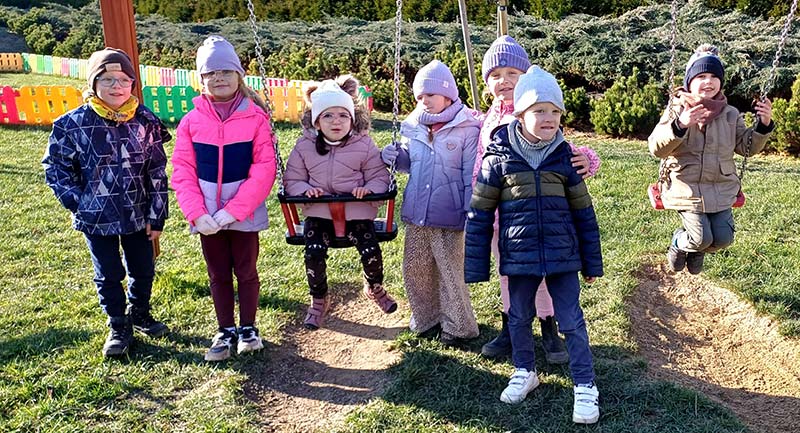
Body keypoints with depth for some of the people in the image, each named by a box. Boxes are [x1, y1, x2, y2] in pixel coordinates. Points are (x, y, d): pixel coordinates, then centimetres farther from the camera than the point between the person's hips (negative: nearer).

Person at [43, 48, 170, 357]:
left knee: (143, 270, 15)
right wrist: (78, 203, -9)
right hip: (97, 218, -2)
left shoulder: (146, 121, -5)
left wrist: (157, 215, -2)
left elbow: (157, 172, -2)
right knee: (108, 275, 12)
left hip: (138, 215, 2)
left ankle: (139, 314, 40)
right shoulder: (73, 124, -10)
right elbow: (56, 168, -1)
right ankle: (118, 327, 30)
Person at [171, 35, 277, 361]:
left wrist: (233, 211, -18)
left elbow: (265, 169, -13)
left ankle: (248, 328, 30)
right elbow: (183, 171, -2)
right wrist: (197, 213, -14)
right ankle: (226, 332, 28)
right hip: (207, 217, 2)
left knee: (246, 272, 12)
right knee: (218, 275, 14)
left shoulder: (256, 117, -9)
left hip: (245, 215, -2)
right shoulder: (191, 121, -1)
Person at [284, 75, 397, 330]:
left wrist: (369, 188, -19)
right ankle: (319, 300, 8)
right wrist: (305, 189, -14)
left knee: (370, 250, -16)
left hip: (357, 211, -1)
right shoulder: (305, 147, 3)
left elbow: (380, 177, 2)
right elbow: (292, 180, 7)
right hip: (318, 211, 1)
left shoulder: (364, 145, -1)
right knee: (314, 251, -21)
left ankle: (374, 288, 22)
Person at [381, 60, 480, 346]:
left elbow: (472, 176, -9)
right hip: (416, 215, 6)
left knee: (451, 272, 5)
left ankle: (459, 326, 23)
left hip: (448, 218, -6)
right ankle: (426, 317, 36)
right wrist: (395, 157, -1)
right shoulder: (413, 127, 6)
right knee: (414, 269, 15)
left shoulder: (466, 129, -9)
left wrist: (472, 214, -11)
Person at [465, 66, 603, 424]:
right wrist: (476, 267, -3)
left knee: (572, 321, 5)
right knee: (519, 319, 15)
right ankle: (524, 372, 37)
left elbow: (583, 212, 6)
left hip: (562, 256, 0)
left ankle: (585, 386, 19)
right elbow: (479, 214, -3)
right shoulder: (499, 157, -6)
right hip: (519, 257, 0)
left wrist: (592, 262, 8)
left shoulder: (564, 156, -2)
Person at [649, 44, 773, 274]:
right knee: (702, 238, -12)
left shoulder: (730, 115, 7)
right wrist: (680, 125, -32)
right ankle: (679, 243, 25)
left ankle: (697, 250, 34)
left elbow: (747, 146, 13)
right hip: (687, 188, -4)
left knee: (723, 239, -1)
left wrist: (763, 125, -4)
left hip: (721, 189, 4)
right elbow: (656, 148, -17)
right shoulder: (677, 110, -7)